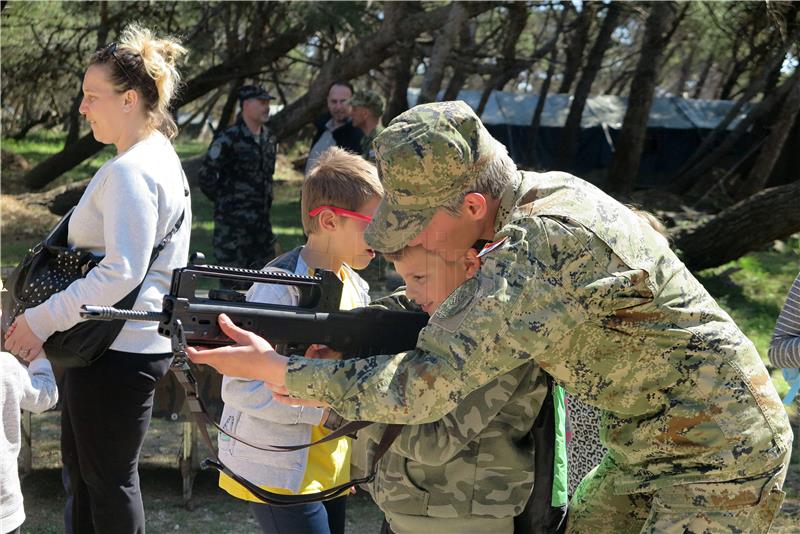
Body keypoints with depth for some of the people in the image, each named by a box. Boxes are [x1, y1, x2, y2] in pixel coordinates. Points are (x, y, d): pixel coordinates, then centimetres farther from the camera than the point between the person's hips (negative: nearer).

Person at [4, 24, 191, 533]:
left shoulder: (129, 171, -21)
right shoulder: (162, 158, 12)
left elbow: (121, 273, -29)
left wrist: (42, 319, -23)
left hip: (117, 351, -10)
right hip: (140, 342, 10)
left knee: (109, 481, 3)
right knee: (82, 468, 21)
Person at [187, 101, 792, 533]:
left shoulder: (549, 245, -31)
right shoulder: (543, 195, -2)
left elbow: (425, 384, -33)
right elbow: (468, 326, 5)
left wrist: (277, 369, -25)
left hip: (720, 457, -9)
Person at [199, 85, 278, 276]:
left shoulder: (270, 139, 12)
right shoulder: (229, 139, -11)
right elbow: (206, 175, -9)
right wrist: (224, 201, -2)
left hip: (262, 222, 7)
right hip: (233, 223, -7)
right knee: (232, 283, -4)